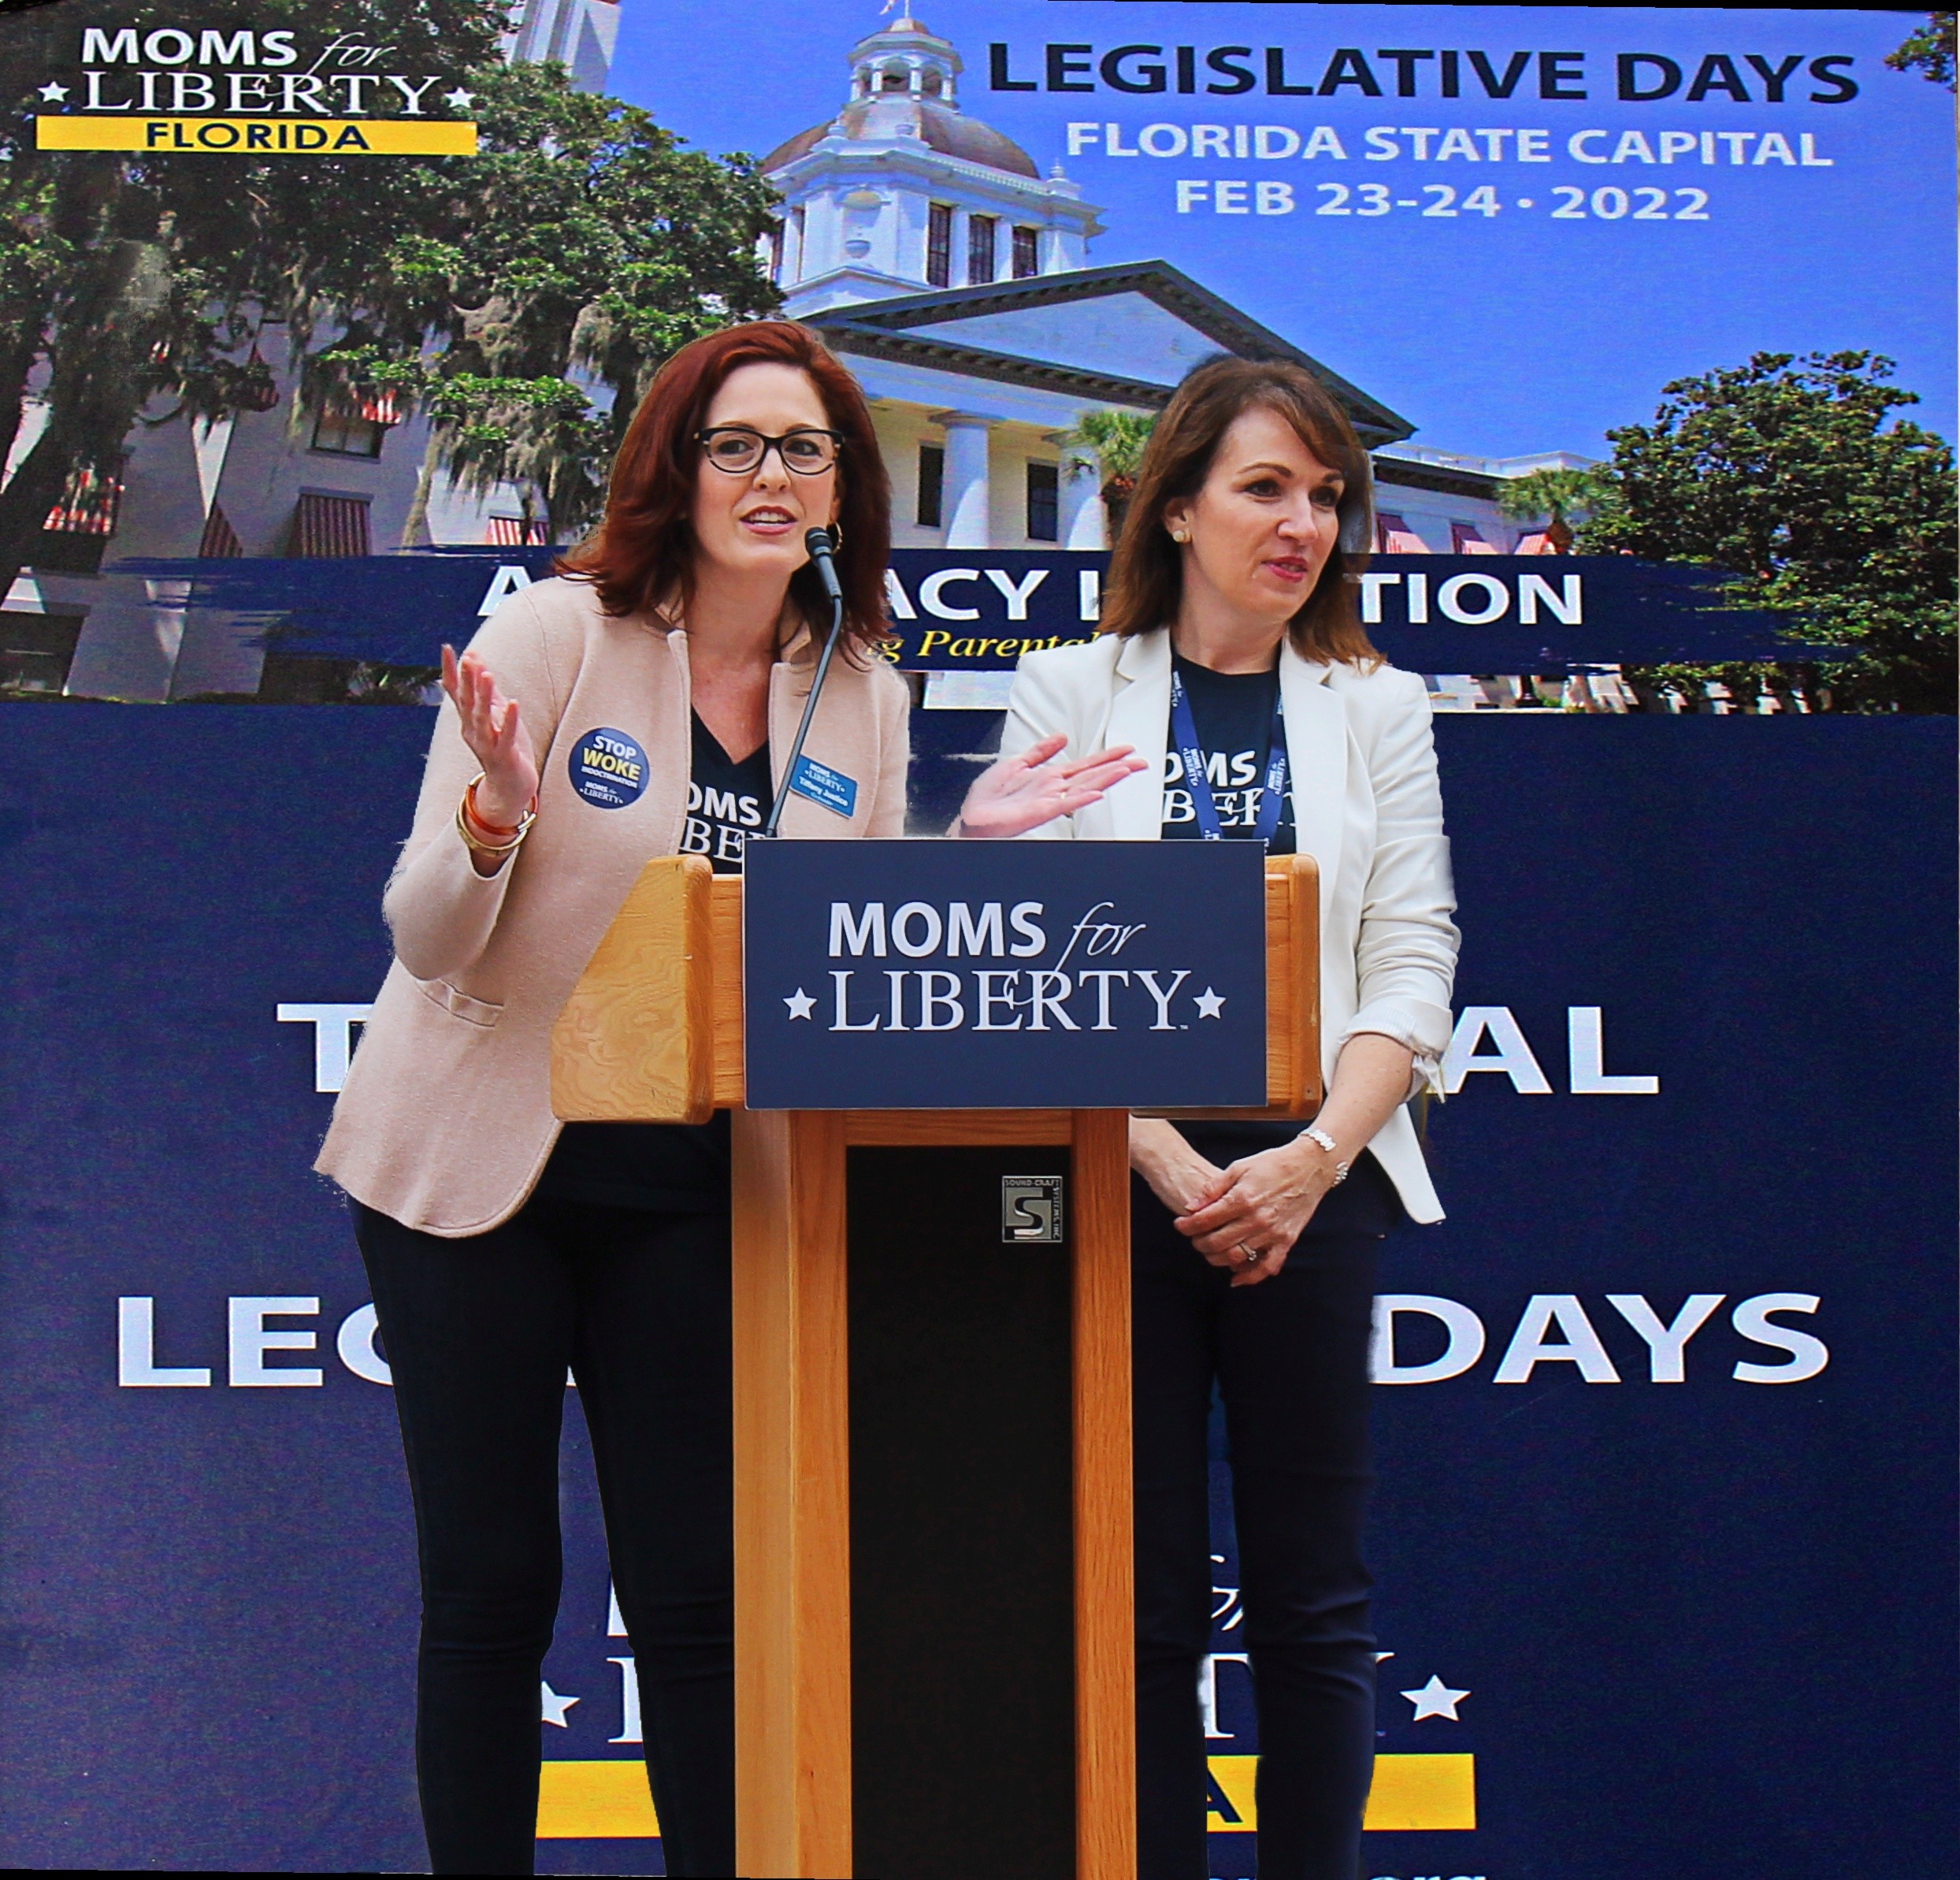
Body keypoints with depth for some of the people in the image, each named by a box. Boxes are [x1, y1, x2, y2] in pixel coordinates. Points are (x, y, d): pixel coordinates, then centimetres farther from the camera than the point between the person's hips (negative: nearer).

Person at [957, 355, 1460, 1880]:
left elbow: (1411, 966, 5)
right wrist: (1170, 1164, -12)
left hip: (1313, 1186, 1)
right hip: (1114, 1182, -1)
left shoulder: (1378, 707, 12)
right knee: (1141, 1599, 2)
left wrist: (1310, 1160, -10)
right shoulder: (1069, 692, 8)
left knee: (1313, 1599, 4)